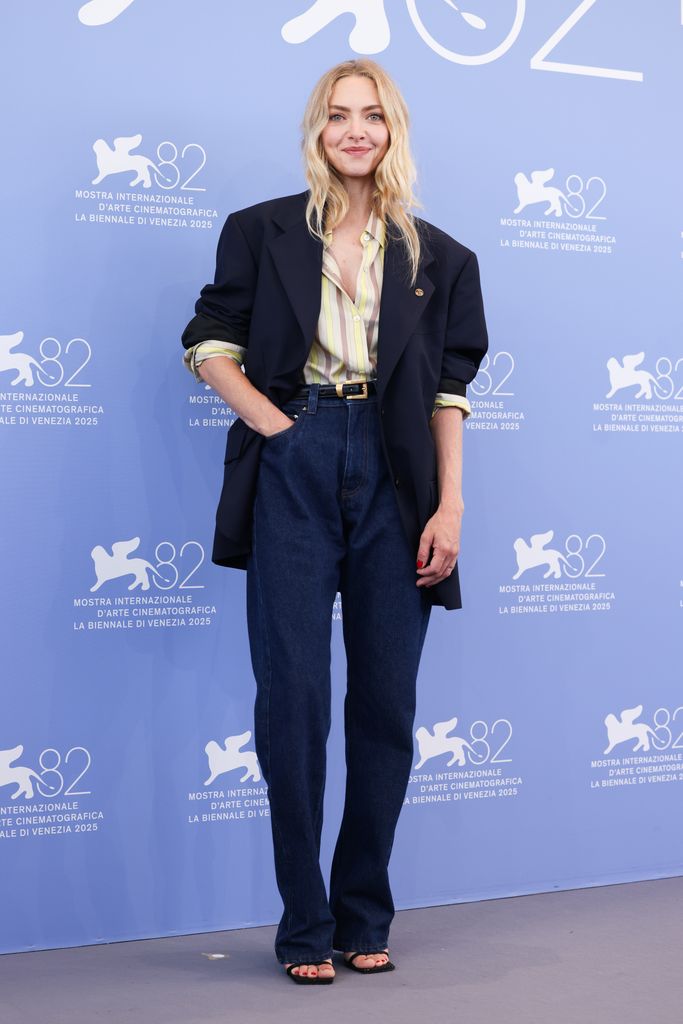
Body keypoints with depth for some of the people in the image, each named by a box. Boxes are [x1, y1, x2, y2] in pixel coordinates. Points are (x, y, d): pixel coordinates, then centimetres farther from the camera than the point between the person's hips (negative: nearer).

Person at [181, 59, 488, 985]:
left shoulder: (436, 257, 11)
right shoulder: (263, 232, 8)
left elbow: (450, 391, 8)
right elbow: (209, 343, 8)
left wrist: (450, 507, 0)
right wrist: (270, 421, -7)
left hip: (393, 479, 2)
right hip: (293, 472, -1)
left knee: (387, 702, 3)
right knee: (294, 698, -3)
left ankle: (365, 917, 18)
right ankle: (305, 927, 10)